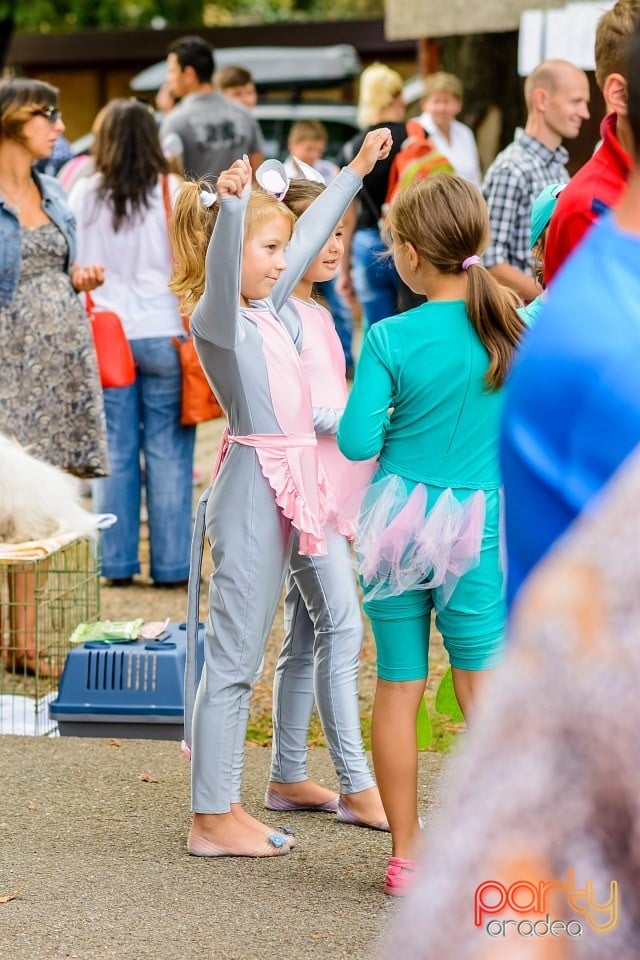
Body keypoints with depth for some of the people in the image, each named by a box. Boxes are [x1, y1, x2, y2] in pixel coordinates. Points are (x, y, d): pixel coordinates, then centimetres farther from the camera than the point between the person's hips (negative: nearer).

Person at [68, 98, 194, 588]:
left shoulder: (83, 195, 1)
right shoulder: (171, 192, -4)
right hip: (162, 333, -2)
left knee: (115, 451, 7)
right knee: (167, 451, 3)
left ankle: (117, 562, 10)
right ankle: (170, 563, 5)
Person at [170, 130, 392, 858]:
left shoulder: (265, 309, 12)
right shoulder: (217, 318, -12)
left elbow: (310, 233, 24)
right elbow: (220, 266, -34)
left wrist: (355, 172, 33)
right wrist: (232, 201, -51)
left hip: (282, 491, 9)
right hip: (251, 489, -9)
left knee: (243, 657, 12)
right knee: (232, 657, -5)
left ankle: (224, 806, 19)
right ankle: (211, 819, 0)